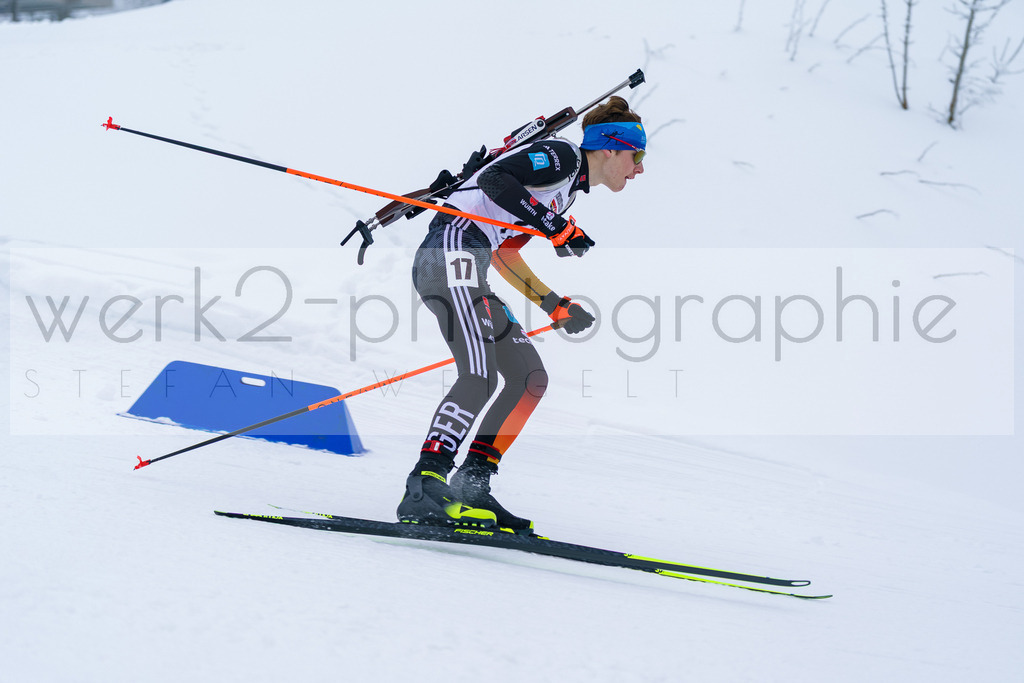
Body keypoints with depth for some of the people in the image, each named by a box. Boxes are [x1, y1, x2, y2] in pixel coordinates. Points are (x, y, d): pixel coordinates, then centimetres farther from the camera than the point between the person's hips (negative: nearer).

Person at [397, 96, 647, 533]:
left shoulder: (569, 188, 26)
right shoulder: (562, 156, -2)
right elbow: (495, 179, -19)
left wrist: (555, 306, 24)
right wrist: (556, 227, -18)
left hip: (468, 271, 11)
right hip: (452, 251, -11)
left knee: (531, 379, 7)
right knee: (479, 379, -24)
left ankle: (471, 487, 3)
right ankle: (424, 488, -31)